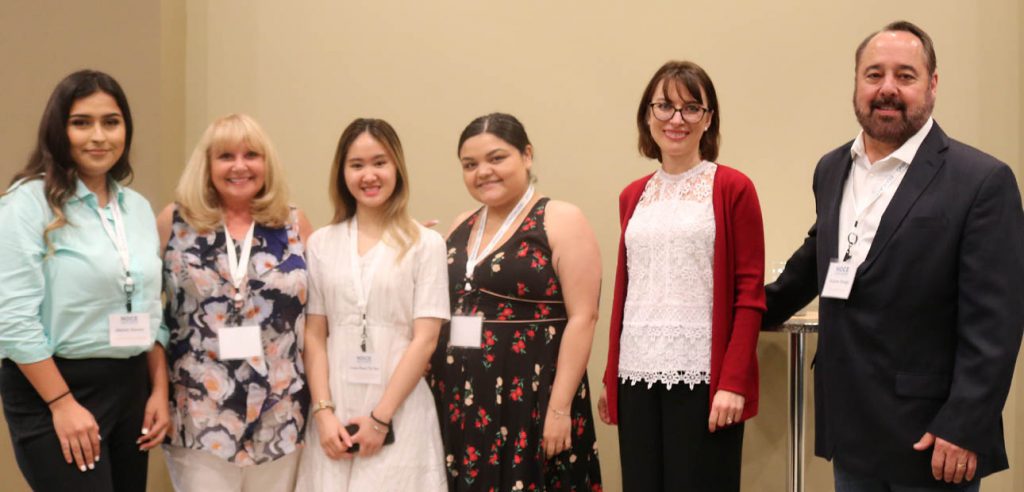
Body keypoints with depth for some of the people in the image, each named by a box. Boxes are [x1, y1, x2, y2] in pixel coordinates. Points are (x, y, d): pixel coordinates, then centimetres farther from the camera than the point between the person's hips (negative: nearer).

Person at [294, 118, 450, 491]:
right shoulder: (321, 243, 7)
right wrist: (324, 412, -6)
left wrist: (380, 417, -10)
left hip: (399, 416, -2)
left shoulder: (425, 244, -1)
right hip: (334, 415, 2)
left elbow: (425, 339, -5)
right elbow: (314, 336, 5)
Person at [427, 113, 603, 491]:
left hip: (530, 397, -5)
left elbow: (583, 317, -12)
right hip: (457, 396, 6)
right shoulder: (461, 227, 12)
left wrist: (560, 408, -17)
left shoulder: (561, 221, -6)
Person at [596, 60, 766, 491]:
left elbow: (749, 295, -5)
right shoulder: (633, 196, 13)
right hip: (637, 375, 4)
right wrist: (610, 377, 12)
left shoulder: (732, 189, -1)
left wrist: (733, 382, -13)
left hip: (701, 376, -4)